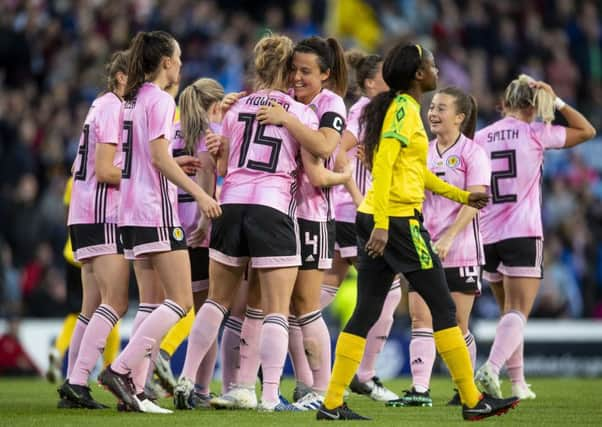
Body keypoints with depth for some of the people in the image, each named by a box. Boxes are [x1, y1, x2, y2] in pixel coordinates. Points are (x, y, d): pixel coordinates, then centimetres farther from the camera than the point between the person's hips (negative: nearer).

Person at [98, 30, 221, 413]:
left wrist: (178, 165, 26)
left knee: (153, 305, 9)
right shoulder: (160, 100, -9)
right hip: (156, 211, -9)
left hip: (132, 210, 9)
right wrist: (199, 193, -18)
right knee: (180, 301, -9)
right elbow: (158, 156, -17)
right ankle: (121, 369, -18)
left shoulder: (133, 99, 17)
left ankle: (133, 386, 2)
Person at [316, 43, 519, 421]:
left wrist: (462, 196, 29)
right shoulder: (404, 110, -12)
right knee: (443, 306, -2)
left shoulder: (403, 108, 18)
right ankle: (473, 401, 3)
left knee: (366, 313, 7)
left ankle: (332, 404, 3)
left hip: (378, 220, 10)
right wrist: (381, 226, -27)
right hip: (398, 220, -10)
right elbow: (383, 167, -21)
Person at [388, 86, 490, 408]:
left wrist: (448, 238, -22)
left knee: (456, 324, 0)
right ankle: (420, 390, -12)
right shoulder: (424, 152, 12)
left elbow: (474, 201, -14)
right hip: (424, 248, 5)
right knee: (420, 317, -8)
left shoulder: (472, 153, -5)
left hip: (460, 251, -5)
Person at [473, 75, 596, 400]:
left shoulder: (480, 139, 8)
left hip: (488, 238, 5)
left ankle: (518, 383, 20)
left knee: (509, 311, 19)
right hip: (522, 235, -5)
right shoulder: (534, 133, -3)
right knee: (518, 313, -9)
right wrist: (557, 102, 9)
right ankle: (492, 367, -33)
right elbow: (587, 131, 7)